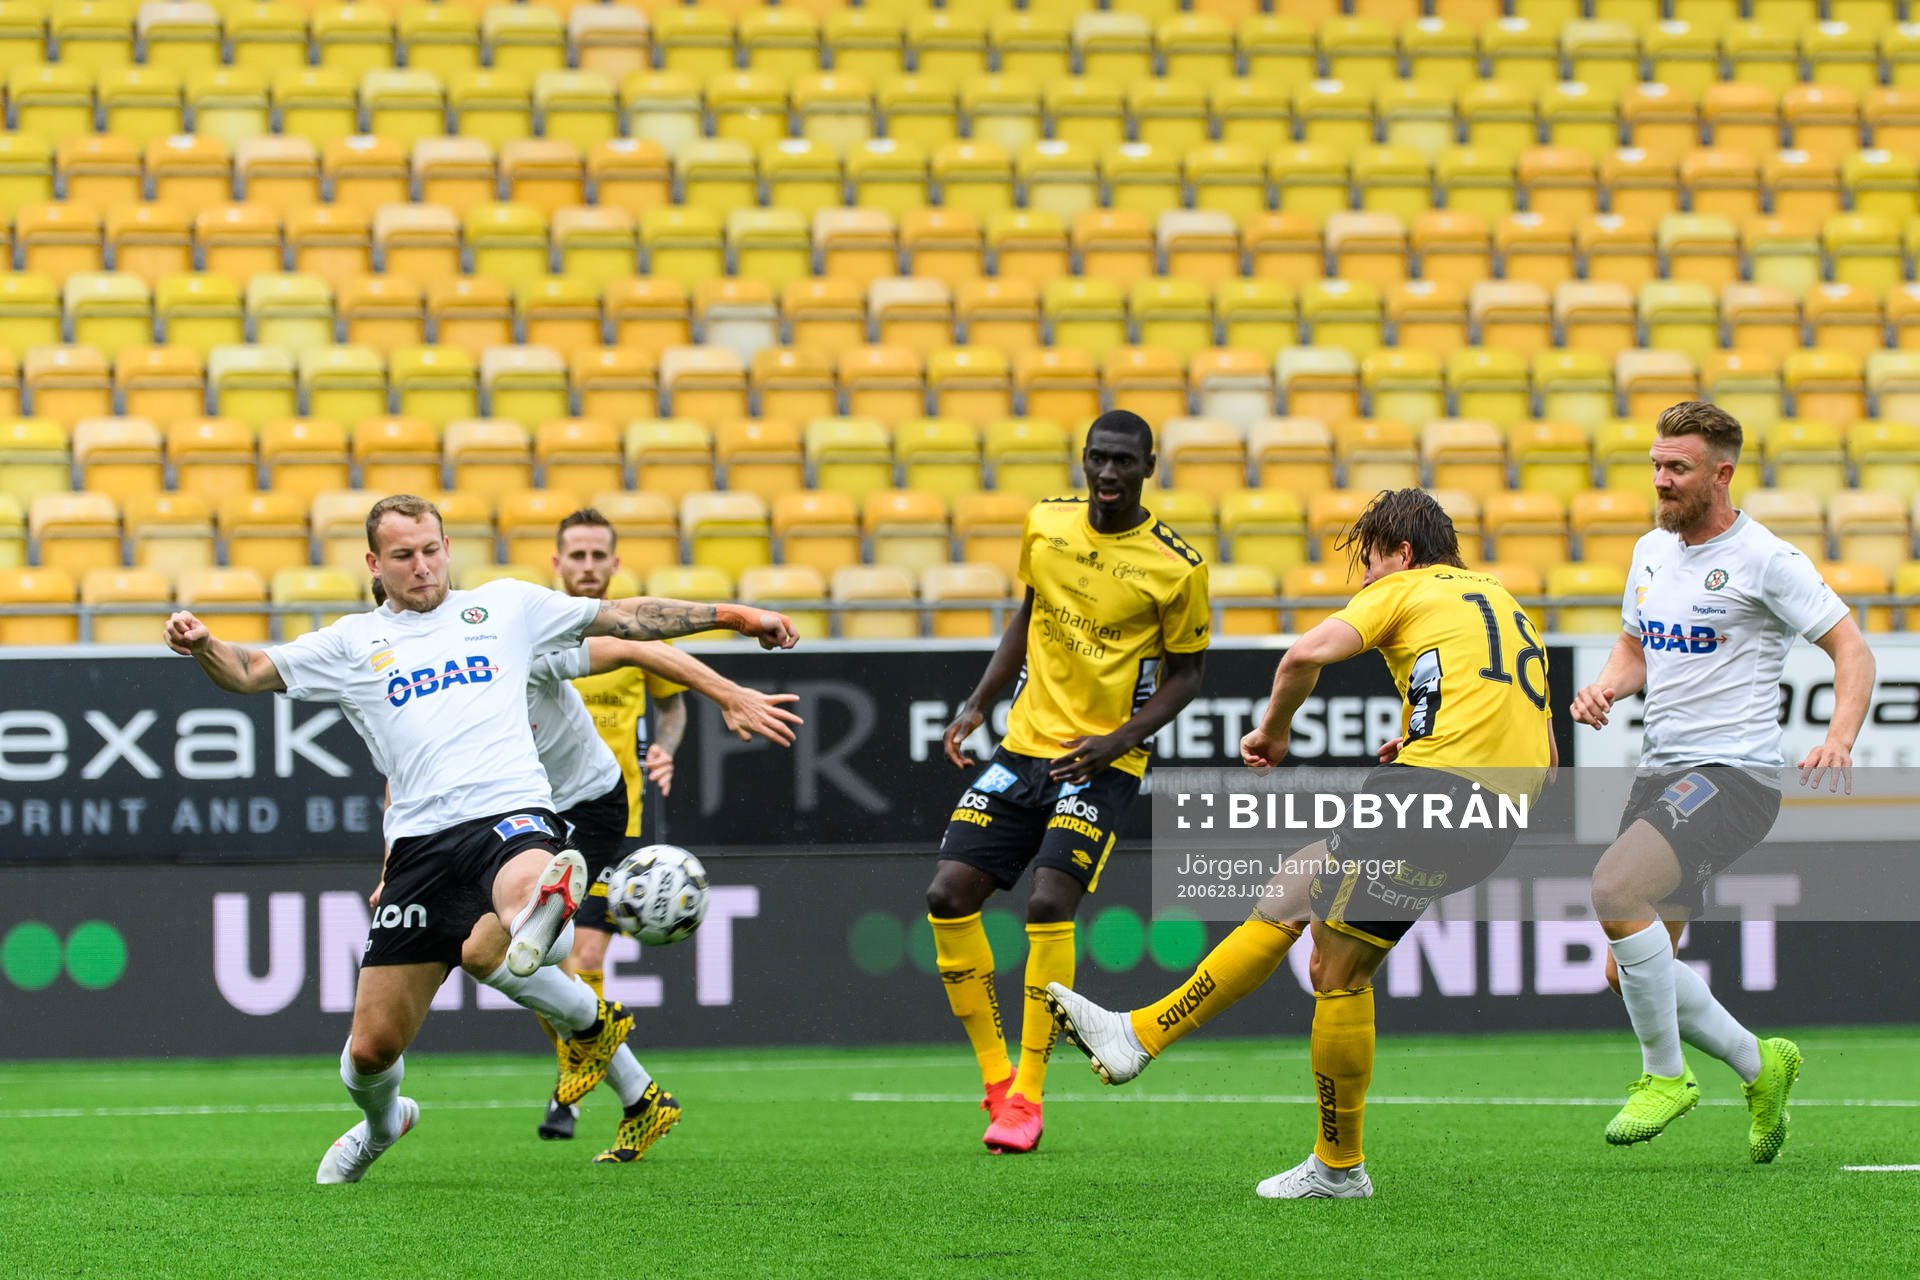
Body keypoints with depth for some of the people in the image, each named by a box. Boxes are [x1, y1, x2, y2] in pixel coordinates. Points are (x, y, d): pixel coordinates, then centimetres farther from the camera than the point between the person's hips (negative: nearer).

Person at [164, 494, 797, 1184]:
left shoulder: (505, 605, 19)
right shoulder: (353, 642, 19)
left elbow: (627, 616, 26)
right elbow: (250, 672, 15)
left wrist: (734, 615, 25)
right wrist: (202, 645, -7)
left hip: (511, 813, -1)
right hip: (420, 838, 2)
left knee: (525, 881, -43)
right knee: (373, 1047, 4)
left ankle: (536, 917, -76)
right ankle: (381, 1120, 35)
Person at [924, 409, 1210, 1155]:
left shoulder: (1177, 569, -10)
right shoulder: (1045, 525, 4)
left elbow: (1186, 674, -2)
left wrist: (1119, 738, -16)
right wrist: (978, 703, 9)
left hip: (1101, 764, -5)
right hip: (1024, 748, 6)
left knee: (1049, 904, -22)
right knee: (949, 896, -4)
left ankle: (1027, 1098, -13)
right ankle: (996, 1080, 7)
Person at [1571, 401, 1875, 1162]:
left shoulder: (1763, 560, -9)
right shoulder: (1651, 552, 12)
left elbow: (1852, 651, -8)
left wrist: (1839, 740, -24)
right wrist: (1606, 688, 4)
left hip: (1733, 773, -8)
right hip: (1660, 772, 8)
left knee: (1615, 886, -29)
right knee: (1627, 974, 2)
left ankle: (1665, 1074, -13)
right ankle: (1759, 1065, 24)